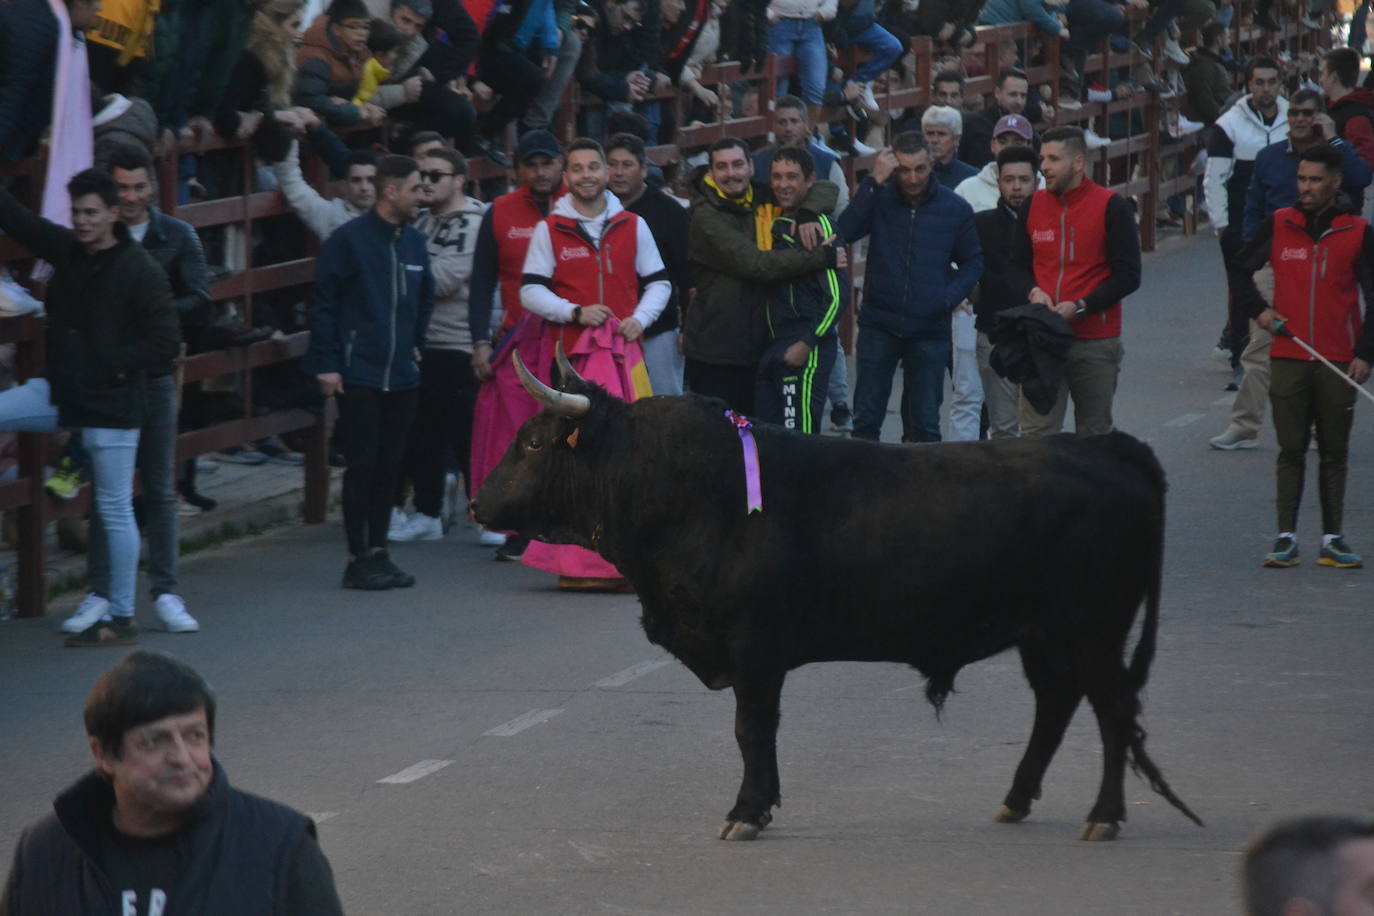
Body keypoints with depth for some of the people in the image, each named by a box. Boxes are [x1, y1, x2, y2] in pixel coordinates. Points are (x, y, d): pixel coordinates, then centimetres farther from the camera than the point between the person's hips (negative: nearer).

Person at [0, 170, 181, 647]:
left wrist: (110, 367, -18)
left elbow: (166, 341, -16)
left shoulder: (140, 271, -15)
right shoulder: (67, 249, 3)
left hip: (110, 404, -7)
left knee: (115, 509, 2)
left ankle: (121, 618, 11)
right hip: (62, 392, 7)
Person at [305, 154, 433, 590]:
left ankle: (378, 553, 16)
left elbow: (425, 297, 25)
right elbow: (324, 304, -8)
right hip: (359, 375, -6)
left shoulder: (414, 242, 10)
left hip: (402, 375, 6)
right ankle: (358, 559, 0)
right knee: (362, 466, -4)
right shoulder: (349, 239, -8)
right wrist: (326, 363, -10)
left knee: (388, 467, 9)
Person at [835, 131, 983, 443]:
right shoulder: (879, 199, -2)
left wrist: (951, 295, -8)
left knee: (925, 424, 7)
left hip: (930, 330, 0)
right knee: (866, 419, 1)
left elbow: (973, 262, 10)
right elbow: (845, 232, -19)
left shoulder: (955, 208, 1)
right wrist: (873, 182, -22)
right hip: (879, 325, 0)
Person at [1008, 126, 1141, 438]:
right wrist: (1032, 292, -6)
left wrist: (1080, 307, -16)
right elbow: (1017, 266, 17)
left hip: (1096, 343, -3)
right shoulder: (1034, 205, 10)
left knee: (1094, 435, 8)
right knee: (1037, 435, -6)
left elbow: (1128, 276, -5)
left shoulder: (1111, 207, -4)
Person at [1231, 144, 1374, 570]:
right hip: (1287, 357, 1)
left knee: (1334, 453, 6)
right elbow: (1242, 269, 15)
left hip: (1338, 360, -1)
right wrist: (1258, 310, 0)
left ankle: (1332, 541, 10)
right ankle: (1286, 539, 4)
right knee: (1291, 451, 2)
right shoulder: (1278, 225, 2)